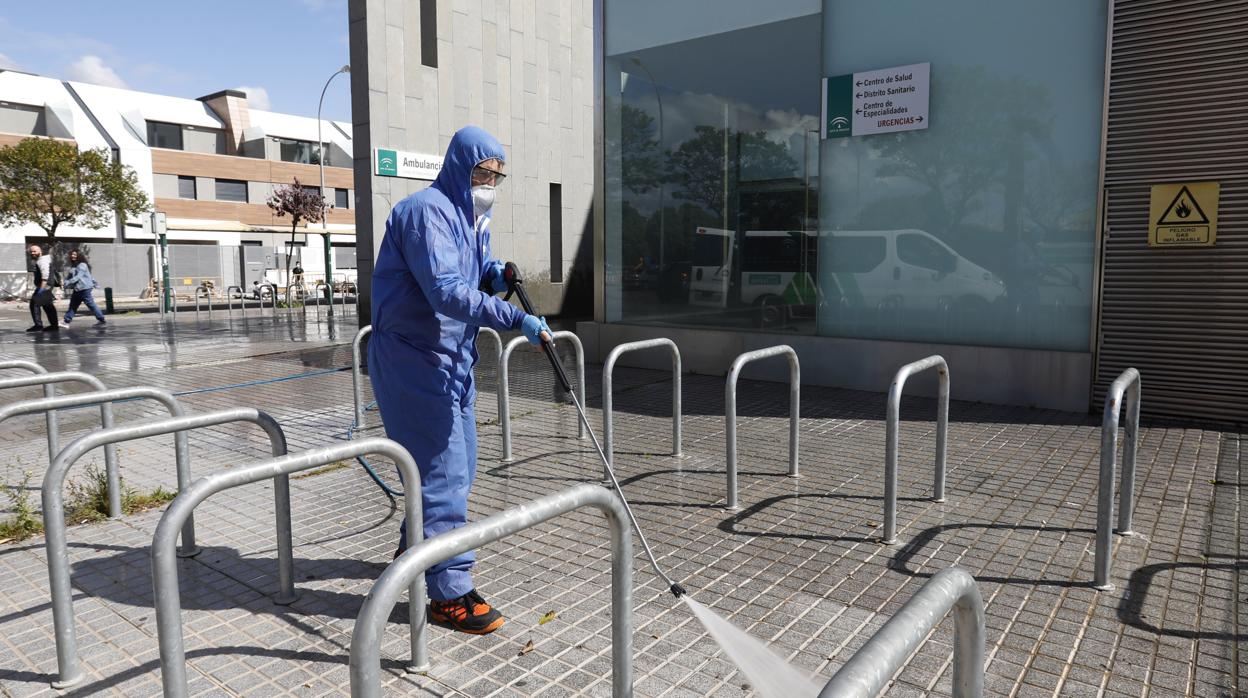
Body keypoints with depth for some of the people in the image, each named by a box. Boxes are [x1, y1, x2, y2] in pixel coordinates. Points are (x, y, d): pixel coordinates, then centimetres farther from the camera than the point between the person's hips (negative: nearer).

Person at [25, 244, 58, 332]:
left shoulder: (42, 260, -13)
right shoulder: (39, 261, 20)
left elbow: (45, 275, -25)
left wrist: (42, 288, -31)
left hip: (44, 286, -11)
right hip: (46, 287, 11)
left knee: (34, 304, -10)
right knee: (48, 306, 12)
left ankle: (38, 325, -9)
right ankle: (54, 324, 16)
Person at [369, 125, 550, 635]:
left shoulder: (473, 218, 14)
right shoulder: (427, 212, -17)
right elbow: (446, 292, -29)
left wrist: (494, 275, -5)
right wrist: (516, 319, -34)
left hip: (451, 359, 10)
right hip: (414, 359, -10)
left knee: (457, 464, 19)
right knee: (443, 470, -8)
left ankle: (415, 548, 40)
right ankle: (449, 593, 1)